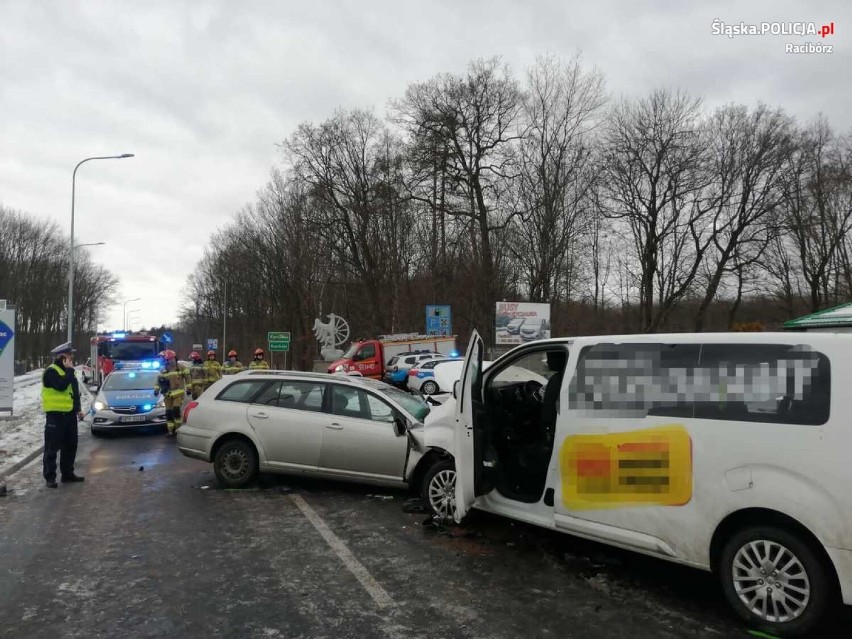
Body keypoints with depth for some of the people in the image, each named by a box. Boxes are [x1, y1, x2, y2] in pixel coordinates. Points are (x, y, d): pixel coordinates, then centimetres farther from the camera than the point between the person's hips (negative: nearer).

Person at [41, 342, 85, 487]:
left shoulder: (67, 371, 15)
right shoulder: (51, 371, -12)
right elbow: (61, 386, -28)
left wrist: (78, 409, 14)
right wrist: (69, 370, -18)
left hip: (69, 414, 9)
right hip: (55, 414, -9)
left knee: (70, 445, 13)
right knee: (52, 447, -3)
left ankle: (67, 473, 23)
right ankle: (50, 477, 3)